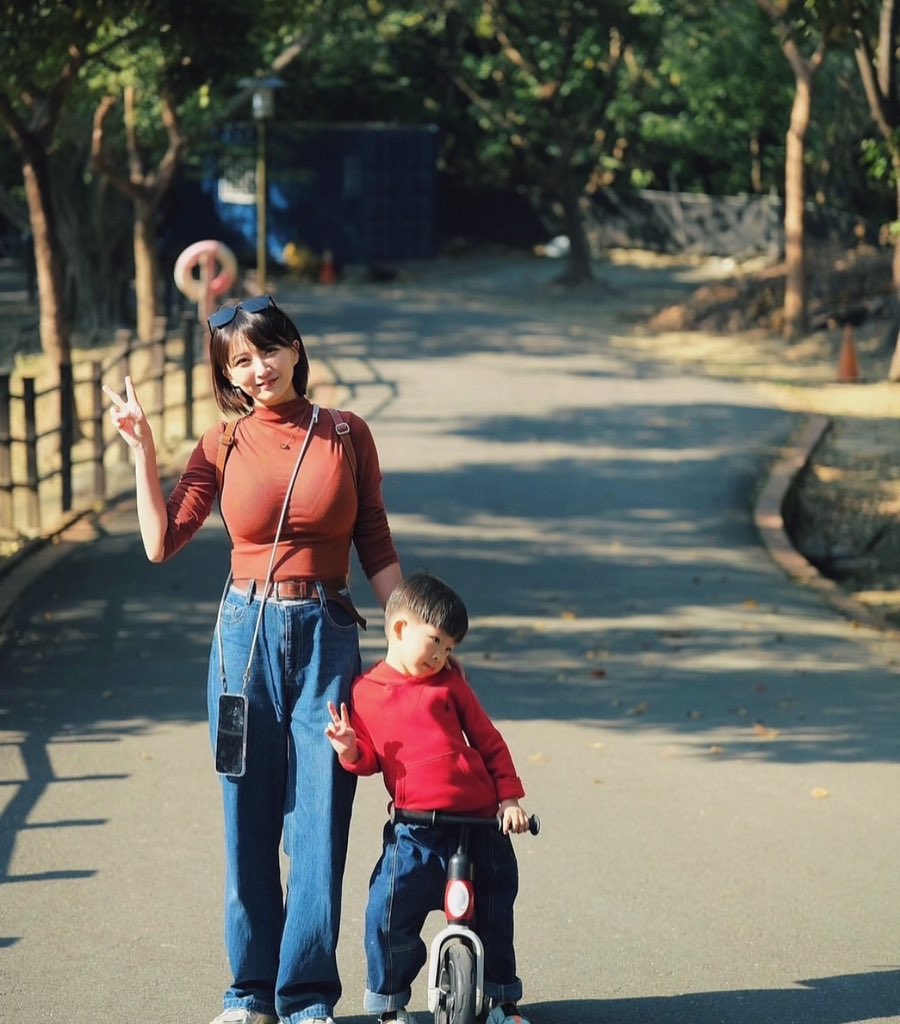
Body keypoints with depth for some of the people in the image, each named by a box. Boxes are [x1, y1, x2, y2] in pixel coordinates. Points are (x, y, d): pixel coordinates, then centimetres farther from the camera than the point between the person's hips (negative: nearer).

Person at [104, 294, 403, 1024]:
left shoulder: (346, 435, 3)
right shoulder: (223, 447, 4)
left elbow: (377, 549, 6)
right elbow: (162, 544, -4)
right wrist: (143, 449, -3)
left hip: (327, 636, -1)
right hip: (247, 634, 1)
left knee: (320, 823, -1)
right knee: (249, 822, 6)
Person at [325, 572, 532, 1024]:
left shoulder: (449, 682, 7)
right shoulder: (365, 693, 5)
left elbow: (489, 741, 10)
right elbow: (370, 760, 12)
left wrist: (510, 797, 2)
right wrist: (350, 750, -10)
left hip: (481, 821, 1)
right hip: (414, 830, -1)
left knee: (494, 914, 11)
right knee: (388, 916, -9)